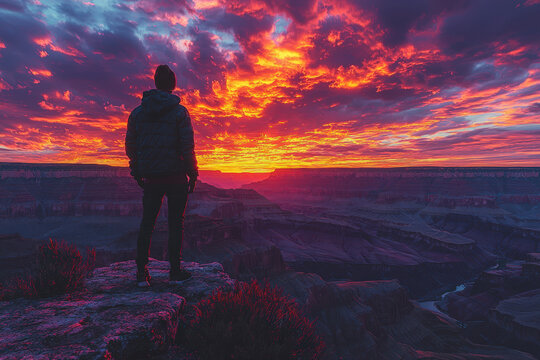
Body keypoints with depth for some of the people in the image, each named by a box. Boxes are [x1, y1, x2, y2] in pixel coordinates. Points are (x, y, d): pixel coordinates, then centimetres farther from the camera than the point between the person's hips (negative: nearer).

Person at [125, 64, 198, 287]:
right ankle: (175, 272, 11)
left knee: (147, 223, 12)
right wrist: (193, 173, 1)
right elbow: (187, 146, -9)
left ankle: (142, 273, 13)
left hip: (150, 177, 3)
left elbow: (130, 146, 9)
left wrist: (136, 172, 19)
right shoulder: (179, 111, -5)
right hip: (175, 176, -3)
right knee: (176, 222, 5)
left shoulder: (137, 112, 7)